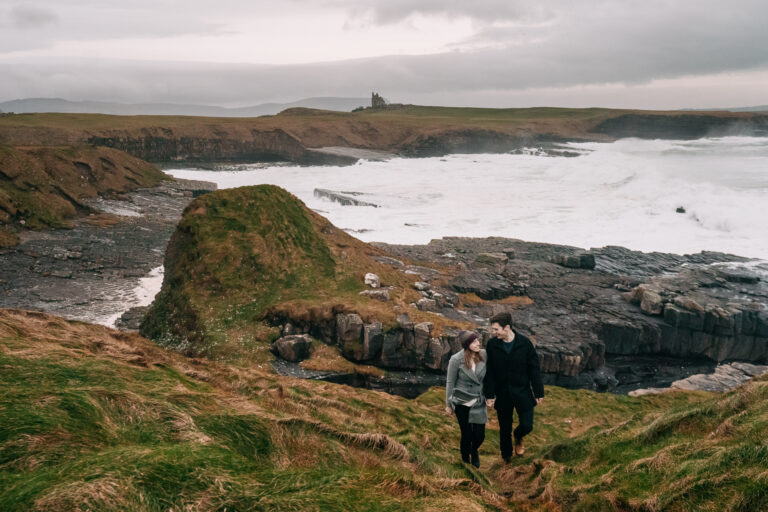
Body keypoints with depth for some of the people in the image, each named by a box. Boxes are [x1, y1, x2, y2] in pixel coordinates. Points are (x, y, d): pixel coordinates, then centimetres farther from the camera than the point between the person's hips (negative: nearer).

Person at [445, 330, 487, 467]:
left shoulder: (484, 355, -9)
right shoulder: (456, 359, -17)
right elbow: (450, 382, -6)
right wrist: (448, 404, -1)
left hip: (479, 402, 3)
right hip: (462, 402, -3)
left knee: (480, 435, 4)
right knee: (467, 435, 5)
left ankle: (474, 451, 40)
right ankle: (465, 460, 34)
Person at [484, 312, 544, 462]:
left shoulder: (524, 343, -12)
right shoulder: (492, 344, -9)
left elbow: (534, 369, -5)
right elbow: (489, 372, -2)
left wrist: (539, 392, -2)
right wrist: (489, 395, -3)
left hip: (522, 392, -1)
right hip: (502, 394, 1)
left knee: (527, 426, -2)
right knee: (504, 429, 11)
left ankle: (518, 437, 34)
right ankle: (506, 457, 34)